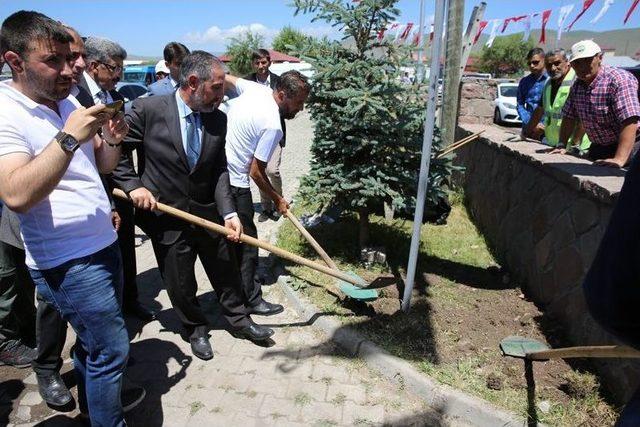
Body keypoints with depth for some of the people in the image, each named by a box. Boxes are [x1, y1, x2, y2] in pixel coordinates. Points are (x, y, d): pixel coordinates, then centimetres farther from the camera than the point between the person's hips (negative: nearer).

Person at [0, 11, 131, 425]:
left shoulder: (69, 102, 8)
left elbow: (101, 166, 16)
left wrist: (113, 139, -4)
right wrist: (69, 137, -30)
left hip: (102, 244, 8)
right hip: (68, 262, -8)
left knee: (95, 339, 23)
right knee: (112, 348, -1)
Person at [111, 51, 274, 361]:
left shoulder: (218, 119, -3)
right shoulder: (147, 109, -14)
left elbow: (220, 170, -3)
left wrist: (228, 212, -13)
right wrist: (133, 186, -15)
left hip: (208, 213, 3)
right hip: (166, 216, -3)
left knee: (225, 271, 16)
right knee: (180, 284, 12)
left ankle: (238, 320, 39)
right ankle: (196, 329, 37)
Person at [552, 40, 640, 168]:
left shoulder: (620, 80, -21)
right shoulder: (577, 86, 3)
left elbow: (629, 122, -31)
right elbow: (569, 117, 11)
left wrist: (619, 159, -39)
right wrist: (561, 146, -2)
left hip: (627, 147, -7)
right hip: (598, 148, 7)